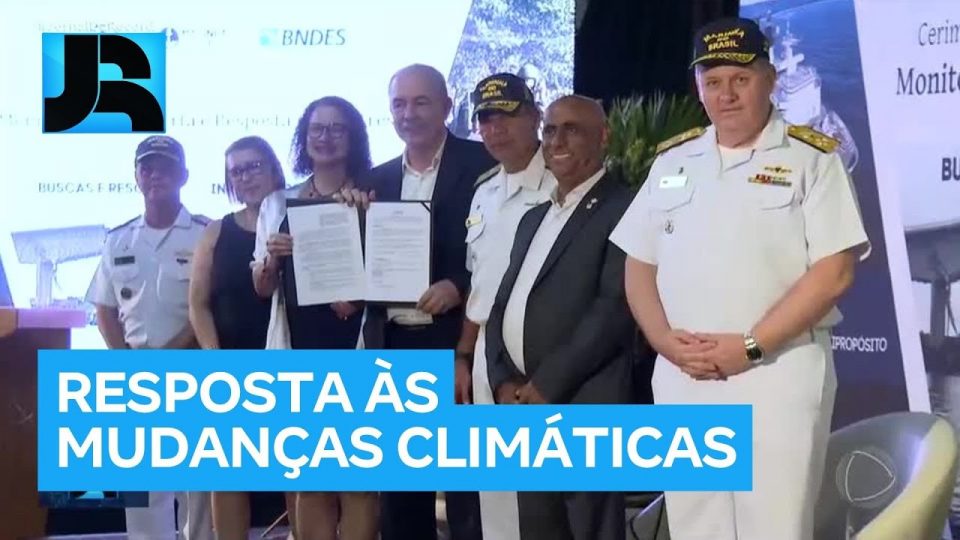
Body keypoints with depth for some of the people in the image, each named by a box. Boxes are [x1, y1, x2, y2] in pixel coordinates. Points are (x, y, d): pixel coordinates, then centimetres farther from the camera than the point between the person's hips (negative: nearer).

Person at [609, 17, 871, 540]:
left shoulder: (812, 157, -2)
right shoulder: (671, 161, 13)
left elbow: (833, 271, -9)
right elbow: (639, 266, 13)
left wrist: (751, 347, -14)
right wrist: (666, 341, -4)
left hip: (779, 371, -4)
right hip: (680, 375, 4)